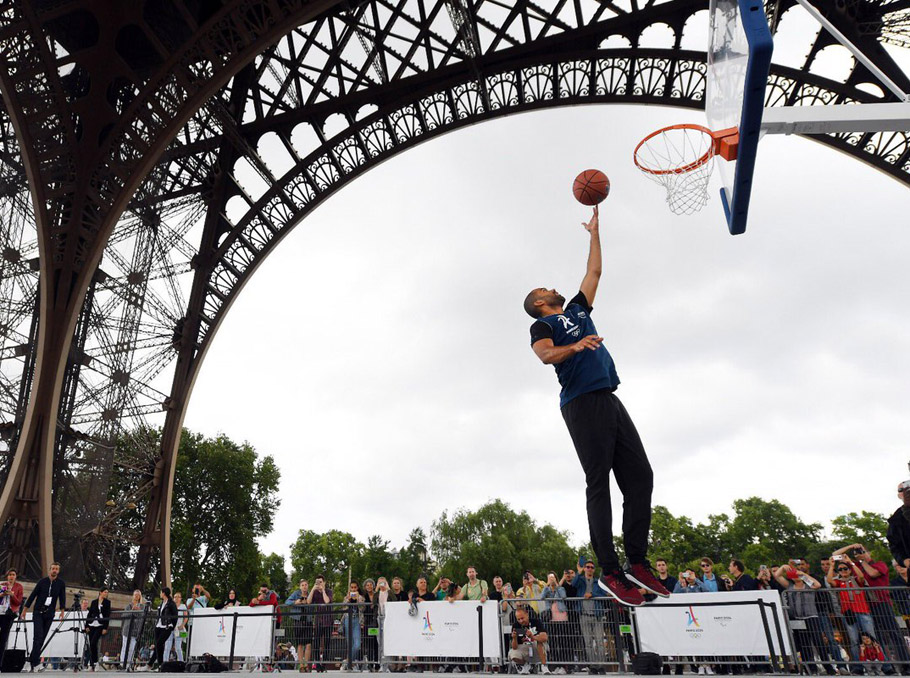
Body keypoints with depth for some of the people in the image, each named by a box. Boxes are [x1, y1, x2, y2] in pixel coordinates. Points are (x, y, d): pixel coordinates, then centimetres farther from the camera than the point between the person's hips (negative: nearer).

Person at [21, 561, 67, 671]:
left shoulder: (61, 583, 3)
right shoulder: (42, 581, -2)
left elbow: (62, 597, 4)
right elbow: (33, 595, 3)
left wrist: (62, 611, -3)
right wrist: (24, 610, 2)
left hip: (49, 614, 2)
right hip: (38, 613, -2)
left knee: (42, 638, 2)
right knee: (38, 636, -14)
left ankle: (32, 660, 13)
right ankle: (36, 663, -17)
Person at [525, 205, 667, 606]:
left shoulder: (577, 310, 30)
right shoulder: (542, 325, 9)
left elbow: (594, 272, 35)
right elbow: (545, 355, -12)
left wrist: (594, 231, 38)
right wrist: (575, 346, -29)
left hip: (610, 400, 7)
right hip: (583, 403, -7)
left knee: (641, 476, 0)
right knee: (599, 485, -10)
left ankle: (637, 563, 5)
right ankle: (610, 573, -8)